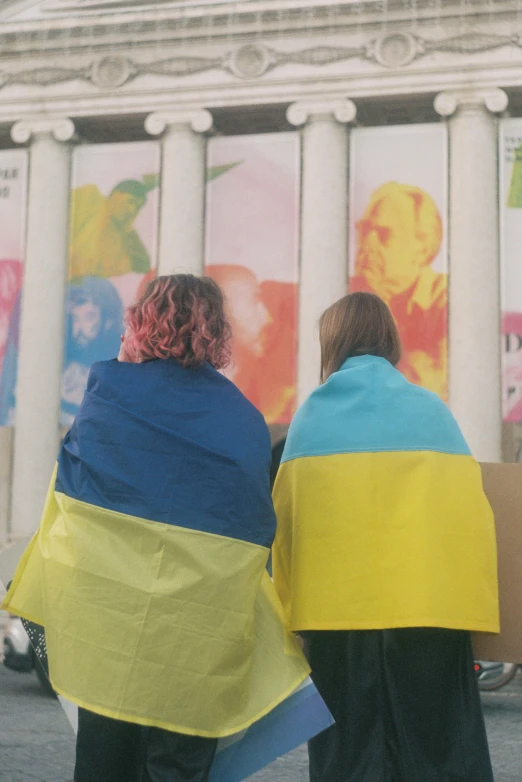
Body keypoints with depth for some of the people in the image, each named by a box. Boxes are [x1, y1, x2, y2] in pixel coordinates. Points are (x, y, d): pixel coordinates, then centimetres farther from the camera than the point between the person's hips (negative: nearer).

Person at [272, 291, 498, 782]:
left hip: (336, 607, 1)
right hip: (432, 604, 0)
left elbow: (284, 517, 7)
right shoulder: (432, 411, 5)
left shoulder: (312, 415, 6)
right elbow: (470, 507, 3)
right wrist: (466, 601, 12)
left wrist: (290, 605, 17)